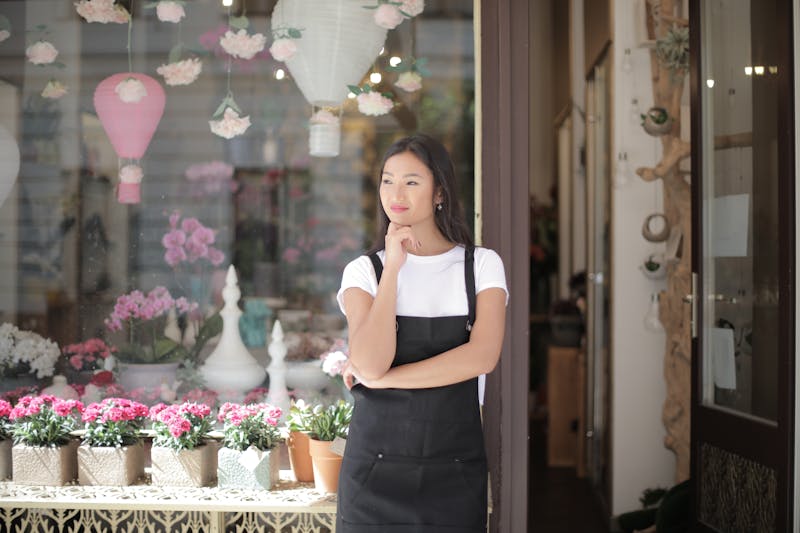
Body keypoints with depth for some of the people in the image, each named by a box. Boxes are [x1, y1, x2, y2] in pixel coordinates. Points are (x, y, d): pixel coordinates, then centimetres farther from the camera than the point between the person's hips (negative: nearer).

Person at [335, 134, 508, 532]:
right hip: (376, 465, 0)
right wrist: (393, 268, -14)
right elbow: (369, 364, -15)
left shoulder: (482, 265, 2)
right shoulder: (364, 271, 1)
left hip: (454, 467, 0)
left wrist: (383, 378, -14)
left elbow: (483, 356, -14)